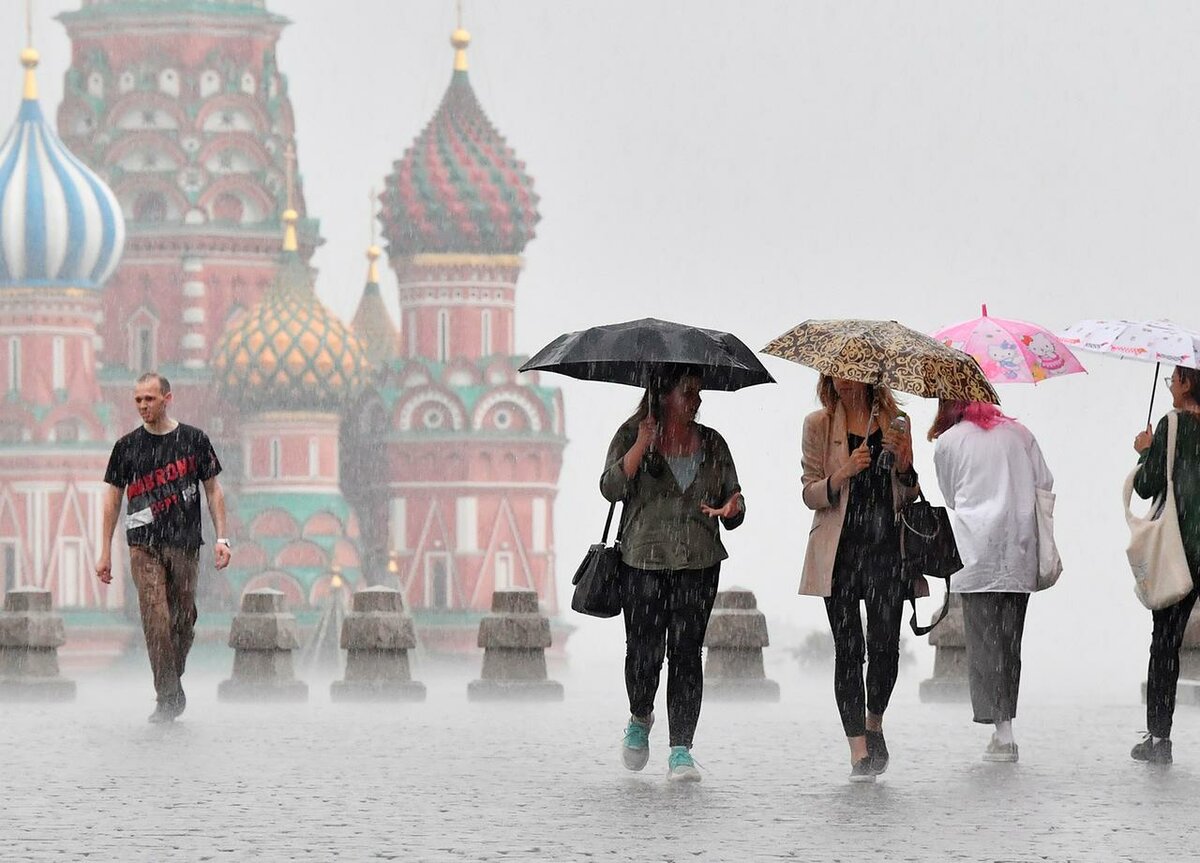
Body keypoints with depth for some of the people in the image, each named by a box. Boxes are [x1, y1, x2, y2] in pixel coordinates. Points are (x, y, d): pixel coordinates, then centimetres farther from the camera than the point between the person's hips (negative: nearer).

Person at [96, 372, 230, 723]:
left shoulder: (194, 440, 5)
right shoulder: (127, 447, 6)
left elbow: (213, 490, 10)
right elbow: (113, 499, 11)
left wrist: (221, 538, 0)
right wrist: (105, 552, 7)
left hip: (185, 544, 1)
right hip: (144, 546, -1)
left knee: (183, 621, 3)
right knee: (156, 618, -13)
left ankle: (172, 683, 24)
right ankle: (169, 696, -12)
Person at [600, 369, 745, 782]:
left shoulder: (712, 444, 12)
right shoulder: (631, 436, 3)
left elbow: (732, 498, 14)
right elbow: (611, 488, -9)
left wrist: (731, 509, -10)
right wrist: (642, 445, -17)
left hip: (698, 563, 2)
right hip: (643, 561, -2)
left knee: (686, 652, -5)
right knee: (644, 650, -4)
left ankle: (681, 750, -5)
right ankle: (639, 720, 27)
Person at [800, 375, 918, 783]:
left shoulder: (895, 421, 10)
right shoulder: (819, 425, 6)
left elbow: (910, 494, 13)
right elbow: (810, 495, 2)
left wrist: (902, 461, -7)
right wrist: (844, 473, -15)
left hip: (887, 547, 1)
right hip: (840, 549, -1)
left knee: (885, 645, -4)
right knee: (848, 649, -4)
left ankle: (874, 724, 23)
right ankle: (859, 751, -1)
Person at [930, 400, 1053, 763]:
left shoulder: (947, 442, 3)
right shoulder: (1018, 433, 12)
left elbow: (951, 498, 11)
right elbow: (1045, 484, 9)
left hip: (978, 552, -4)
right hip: (1021, 553, 4)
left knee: (983, 639, -3)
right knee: (1010, 639, 9)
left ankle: (1002, 732, -12)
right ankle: (1005, 723, 7)